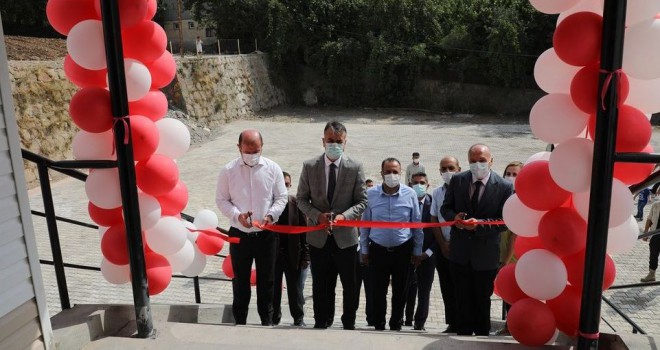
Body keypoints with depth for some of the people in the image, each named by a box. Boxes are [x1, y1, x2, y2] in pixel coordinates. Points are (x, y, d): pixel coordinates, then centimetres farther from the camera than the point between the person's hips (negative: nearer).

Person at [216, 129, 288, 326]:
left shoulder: (273, 168, -3)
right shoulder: (228, 171, -4)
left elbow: (281, 197, 2)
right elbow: (221, 200, 1)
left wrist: (271, 215, -15)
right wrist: (237, 215, -16)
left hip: (267, 234, 0)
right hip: (239, 234, 0)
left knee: (266, 280, 11)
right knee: (240, 280, 13)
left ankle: (267, 319, 28)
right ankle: (240, 320, 29)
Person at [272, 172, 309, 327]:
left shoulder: (296, 203, 0)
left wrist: (305, 256, -6)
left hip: (293, 254, 0)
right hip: (273, 254, 0)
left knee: (295, 288, 7)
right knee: (273, 289, 9)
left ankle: (298, 319, 20)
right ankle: (274, 319, 23)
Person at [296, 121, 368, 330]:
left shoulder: (355, 168, -5)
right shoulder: (309, 166, -2)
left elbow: (362, 201, -2)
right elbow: (301, 198, 2)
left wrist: (344, 216, -19)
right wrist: (317, 216, -14)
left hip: (345, 236, 0)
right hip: (318, 236, 1)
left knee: (350, 285, 12)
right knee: (320, 285, 14)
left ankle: (349, 323, 33)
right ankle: (321, 321, 34)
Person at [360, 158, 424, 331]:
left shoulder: (410, 194, -6)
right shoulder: (370, 194, -6)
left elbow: (417, 225, 1)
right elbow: (365, 224, 2)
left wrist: (417, 251, 4)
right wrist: (364, 249, 4)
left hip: (403, 250, 0)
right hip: (378, 250, 0)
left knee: (400, 291, 11)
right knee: (378, 291, 6)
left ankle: (396, 326, 27)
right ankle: (378, 326, 23)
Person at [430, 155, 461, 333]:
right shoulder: (436, 193, 8)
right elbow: (434, 221, 9)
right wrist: (443, 244, 1)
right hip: (443, 247, 4)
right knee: (447, 288, 7)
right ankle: (452, 324, 16)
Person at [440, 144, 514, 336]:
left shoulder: (505, 187, -10)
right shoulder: (457, 180, -2)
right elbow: (445, 208, 6)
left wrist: (479, 224, -24)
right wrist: (454, 217, -16)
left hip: (486, 255, -2)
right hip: (460, 253, 2)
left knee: (483, 302, 15)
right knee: (462, 301, 14)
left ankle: (482, 336, 34)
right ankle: (463, 335, 28)